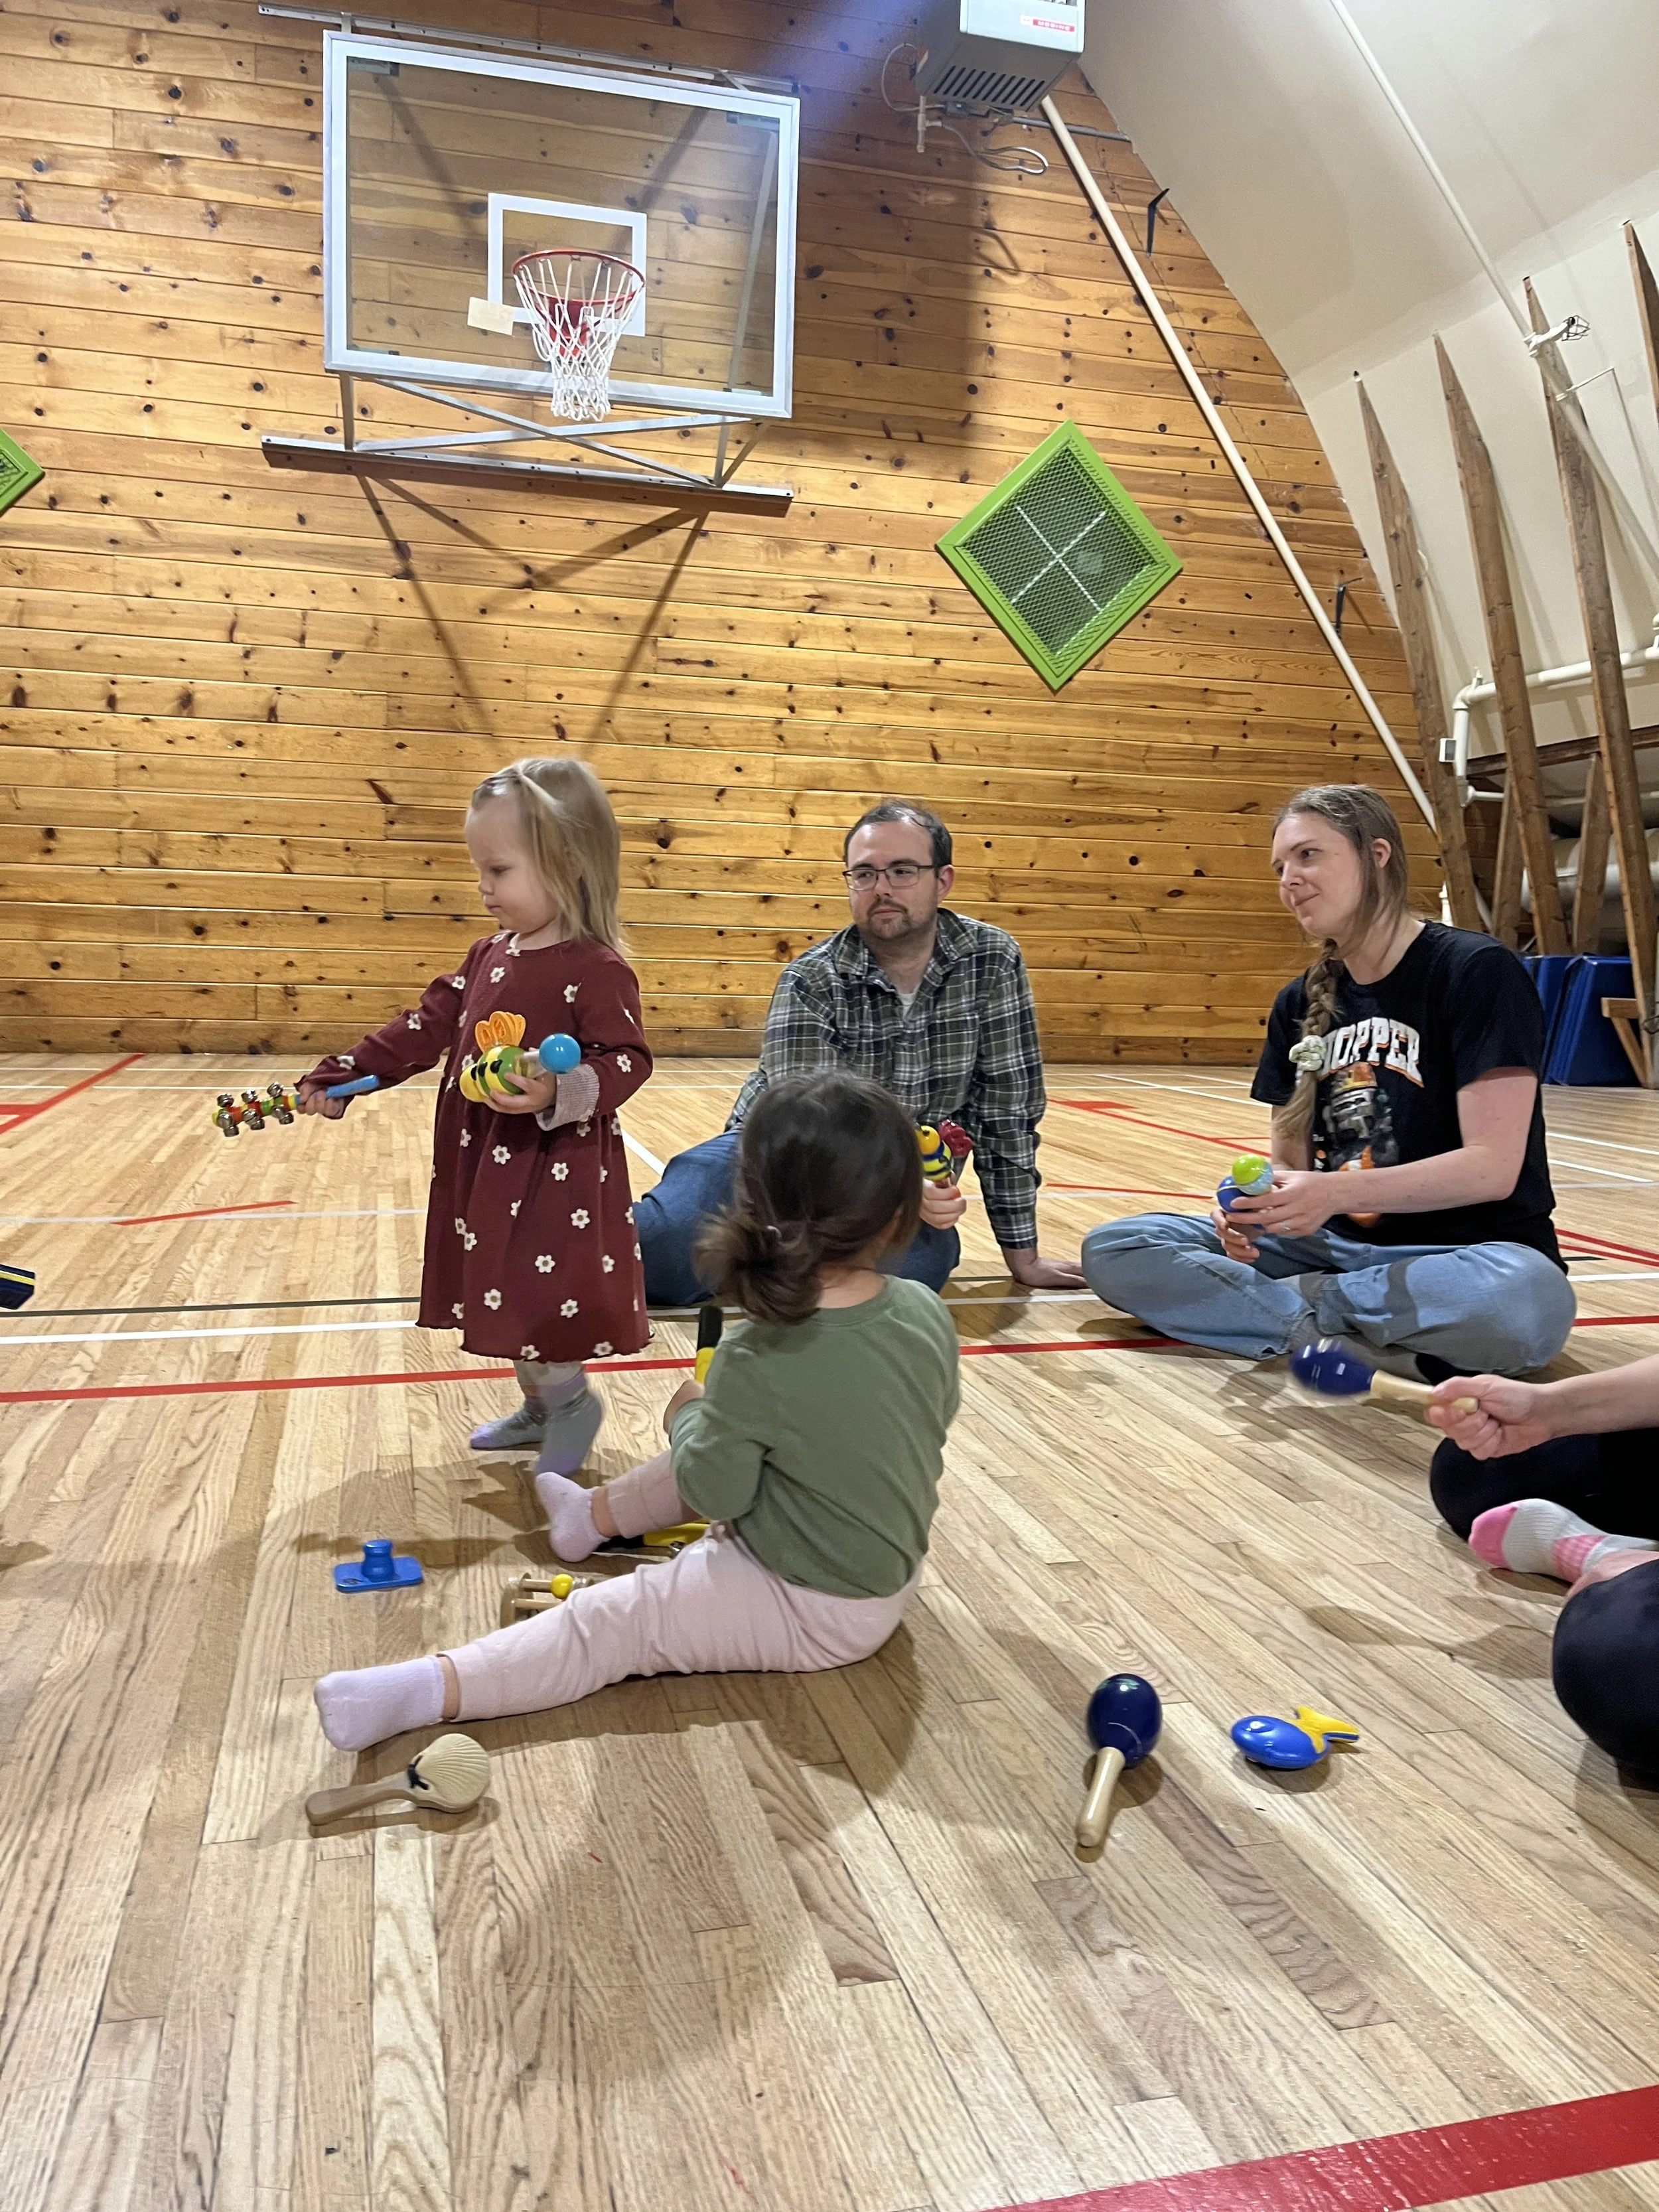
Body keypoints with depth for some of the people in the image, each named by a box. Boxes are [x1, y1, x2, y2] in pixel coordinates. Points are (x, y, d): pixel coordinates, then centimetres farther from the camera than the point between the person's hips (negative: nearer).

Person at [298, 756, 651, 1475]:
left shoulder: (595, 971, -15)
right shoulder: (490, 957, 8)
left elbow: (627, 1060, -18)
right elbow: (425, 1028, 10)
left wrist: (558, 1094, -35)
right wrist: (336, 1077, 6)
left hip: (557, 1173, -8)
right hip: (484, 1165, 8)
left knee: (534, 1300, -6)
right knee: (507, 1300, 17)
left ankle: (573, 1401, 21)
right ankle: (540, 1407, 37)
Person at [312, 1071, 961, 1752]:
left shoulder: (756, 1363, -31)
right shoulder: (928, 1313, -15)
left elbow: (715, 1493, -18)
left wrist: (690, 1415, 1)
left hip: (809, 1607, -7)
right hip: (891, 1564, 7)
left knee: (606, 1625, -10)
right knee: (711, 1457, 28)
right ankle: (596, 1512, 50)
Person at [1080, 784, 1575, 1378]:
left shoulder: (1476, 971, -10)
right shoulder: (1299, 1004, 7)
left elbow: (1492, 1165, -17)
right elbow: (1289, 1161, 6)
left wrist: (1338, 1191, -31)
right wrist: (1254, 1205, -18)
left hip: (1458, 1254, -4)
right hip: (1334, 1246, 5)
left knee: (1525, 1296, -42)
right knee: (1112, 1250, -11)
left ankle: (1294, 1302, -17)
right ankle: (1359, 1329, -17)